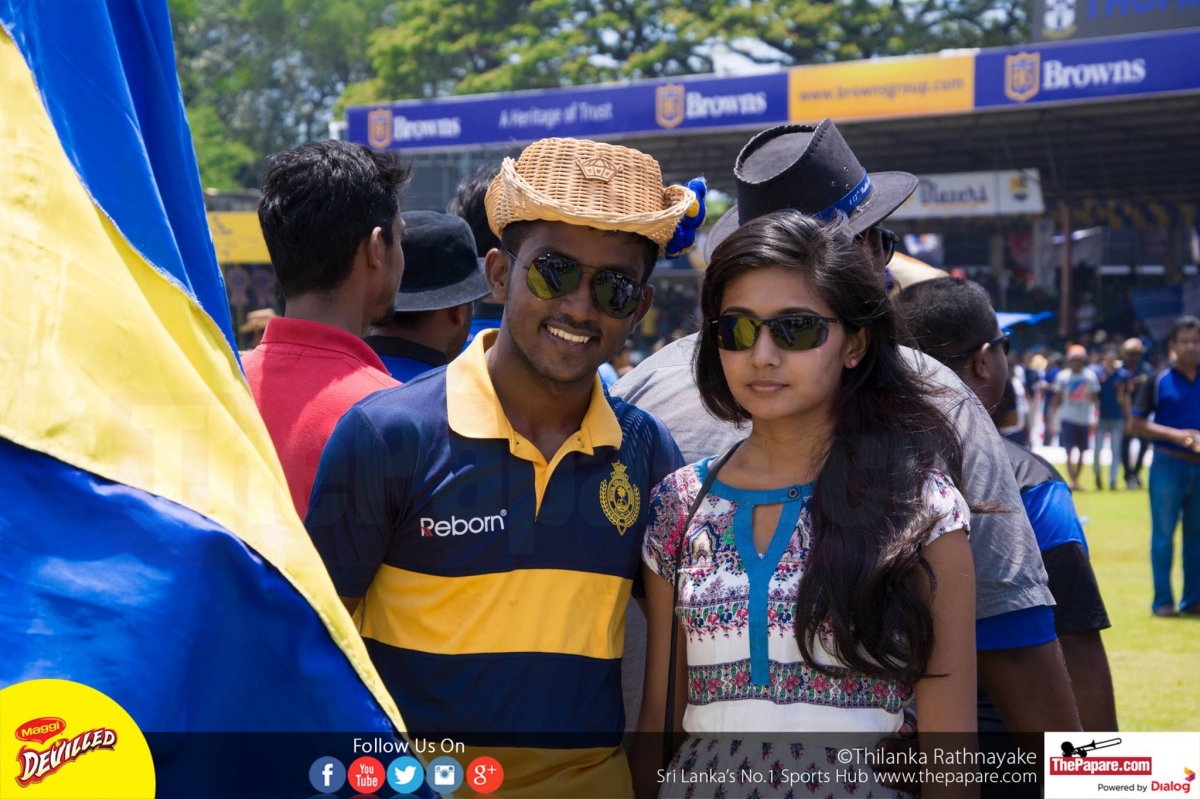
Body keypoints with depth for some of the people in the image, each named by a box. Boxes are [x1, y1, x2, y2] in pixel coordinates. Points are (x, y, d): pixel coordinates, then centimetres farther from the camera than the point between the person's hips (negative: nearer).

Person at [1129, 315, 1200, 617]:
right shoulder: (1159, 381, -2)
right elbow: (1137, 424, -3)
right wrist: (1174, 435, -16)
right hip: (1168, 465, -3)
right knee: (1163, 535, 0)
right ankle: (1163, 600, 7)